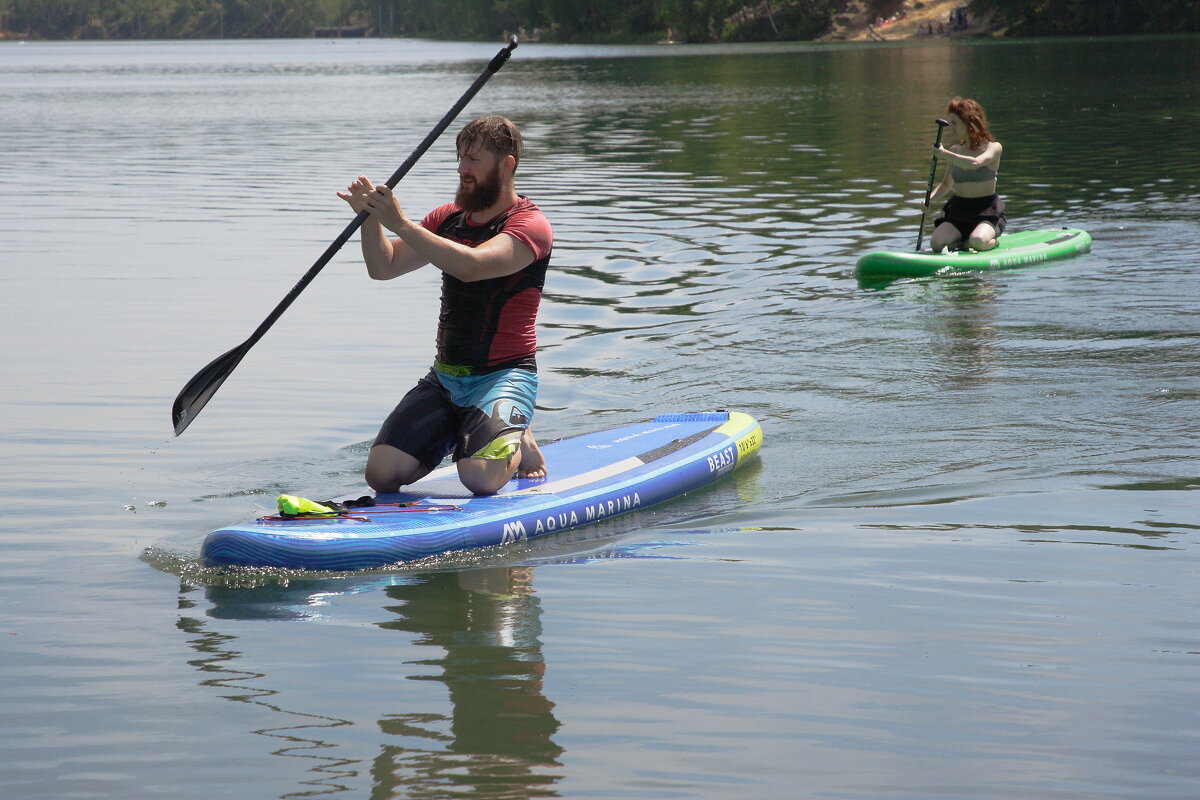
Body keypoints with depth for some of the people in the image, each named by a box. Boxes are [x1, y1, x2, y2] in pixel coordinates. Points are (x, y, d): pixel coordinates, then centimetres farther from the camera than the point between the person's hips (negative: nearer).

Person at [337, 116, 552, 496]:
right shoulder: (447, 218, 13)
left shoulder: (530, 225, -11)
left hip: (504, 375, -6)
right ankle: (457, 433, 19)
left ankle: (518, 442, 8)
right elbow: (384, 268, 8)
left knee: (479, 477, -29)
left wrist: (400, 223, -30)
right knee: (382, 474, -10)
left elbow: (470, 266, -29)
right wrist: (371, 216, -11)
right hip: (445, 376, 6)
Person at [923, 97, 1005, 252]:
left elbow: (974, 163, -27)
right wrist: (930, 198, -1)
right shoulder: (955, 150, 10)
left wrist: (944, 154, -18)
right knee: (936, 243, -22)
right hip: (958, 210, 4)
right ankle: (962, 241, 7)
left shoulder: (993, 148, -6)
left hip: (987, 212, -4)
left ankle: (993, 240, 3)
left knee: (977, 242, -32)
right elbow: (946, 184, 20)